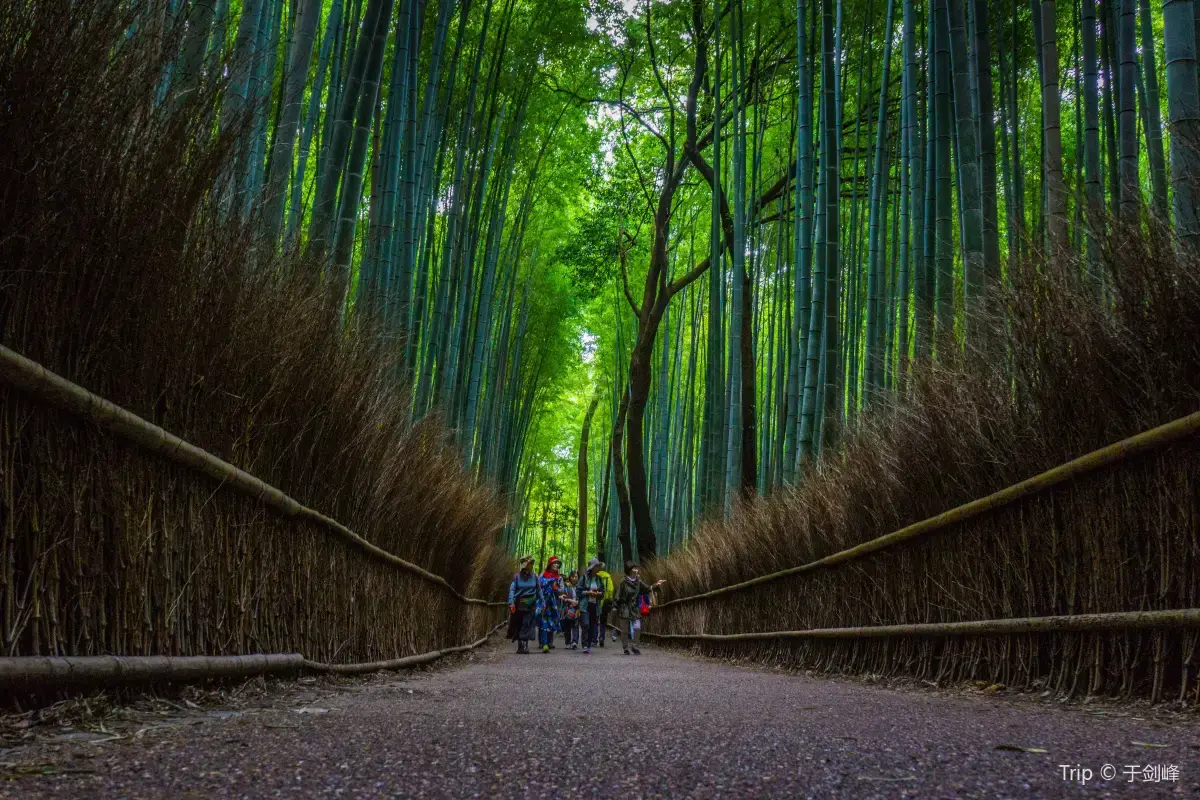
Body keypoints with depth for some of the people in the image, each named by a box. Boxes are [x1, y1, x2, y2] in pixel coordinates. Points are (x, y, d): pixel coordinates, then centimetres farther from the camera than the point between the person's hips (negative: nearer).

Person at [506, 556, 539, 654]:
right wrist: (511, 603, -18)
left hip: (530, 605, 0)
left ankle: (524, 646, -8)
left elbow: (539, 591, 10)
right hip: (519, 604, 0)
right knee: (518, 625, 6)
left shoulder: (534, 577, 3)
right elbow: (512, 590, -7)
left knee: (527, 626, -8)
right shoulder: (517, 577, -2)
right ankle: (520, 646, 16)